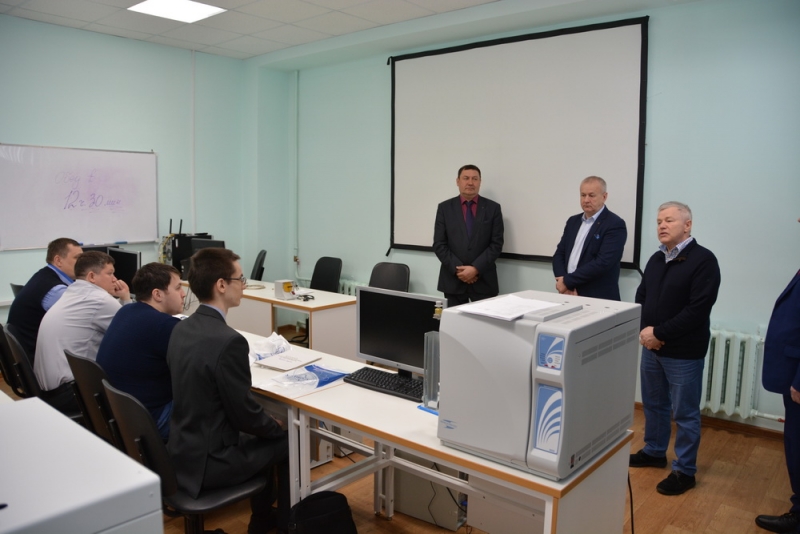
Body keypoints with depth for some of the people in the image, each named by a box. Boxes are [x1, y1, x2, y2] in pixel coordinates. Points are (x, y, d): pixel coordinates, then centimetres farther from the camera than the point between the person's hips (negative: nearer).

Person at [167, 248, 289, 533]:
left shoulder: (181, 328, 0)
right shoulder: (229, 340, -28)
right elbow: (246, 416, -20)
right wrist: (278, 427, 2)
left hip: (183, 448, 8)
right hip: (208, 460, -8)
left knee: (265, 437, 27)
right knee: (289, 442, 12)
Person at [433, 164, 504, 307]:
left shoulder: (493, 208, 3)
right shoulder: (445, 208, 4)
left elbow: (496, 244, -2)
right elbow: (439, 245, 0)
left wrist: (476, 269, -13)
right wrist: (458, 269, -12)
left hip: (484, 280, 0)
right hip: (453, 279, 1)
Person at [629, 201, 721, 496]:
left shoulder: (703, 260, -13)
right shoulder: (656, 259, 9)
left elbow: (698, 310, -20)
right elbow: (641, 297, 11)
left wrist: (658, 333, -18)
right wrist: (643, 329, -8)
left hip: (684, 352, -7)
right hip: (651, 347, 7)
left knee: (685, 413, 6)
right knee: (653, 404, 19)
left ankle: (685, 471, 20)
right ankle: (654, 452, 38)